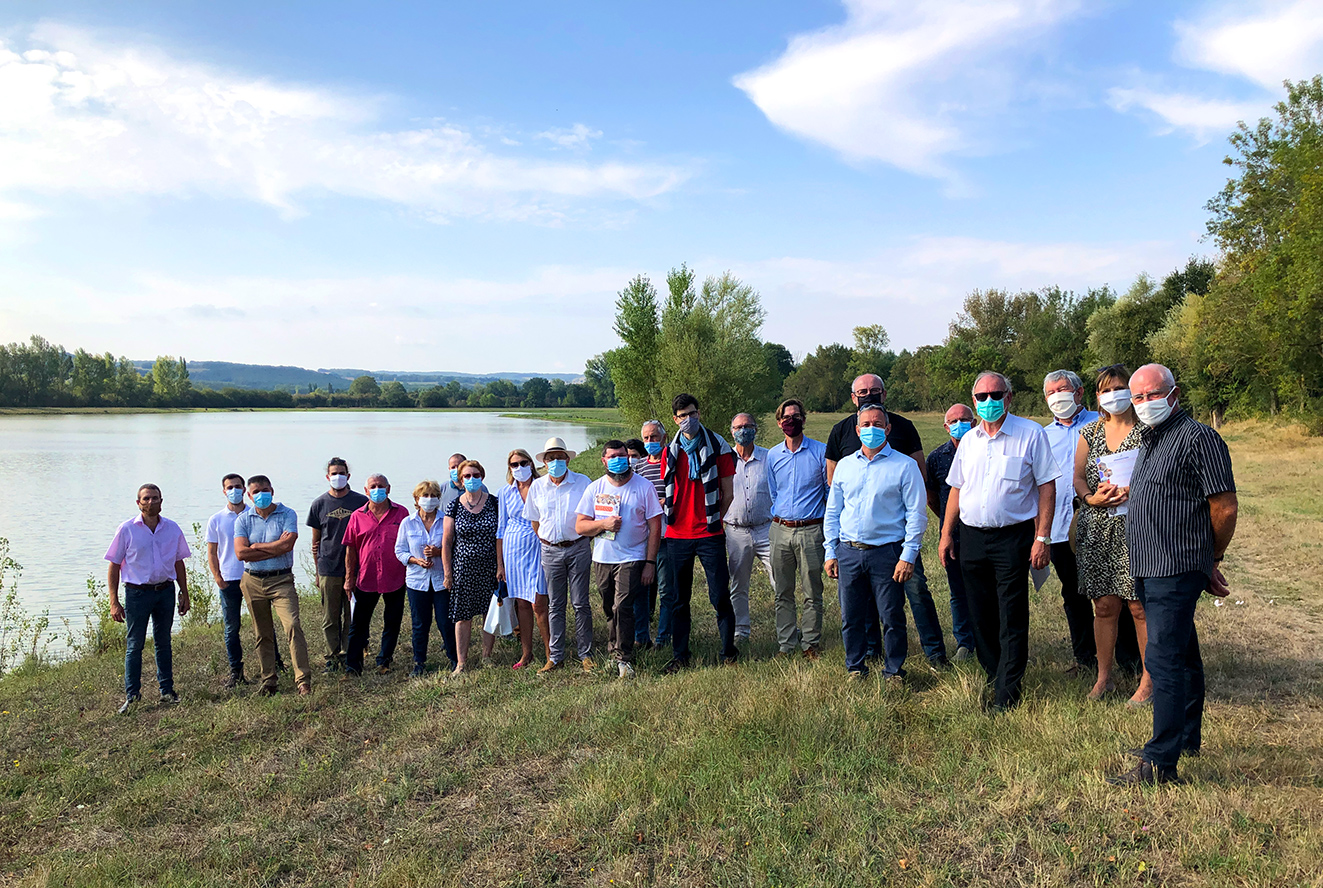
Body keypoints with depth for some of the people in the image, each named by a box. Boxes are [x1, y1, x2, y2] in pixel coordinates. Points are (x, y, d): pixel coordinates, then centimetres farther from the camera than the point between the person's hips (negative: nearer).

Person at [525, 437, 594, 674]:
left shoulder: (583, 483, -2)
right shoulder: (537, 487, 5)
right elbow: (534, 521, 15)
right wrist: (547, 543, 13)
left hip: (578, 548, -2)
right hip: (550, 551, 2)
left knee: (581, 603, 2)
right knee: (554, 605, 7)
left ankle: (585, 654, 12)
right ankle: (555, 657, 15)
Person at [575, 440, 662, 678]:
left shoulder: (644, 487, -1)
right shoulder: (595, 488, 6)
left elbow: (655, 527, -1)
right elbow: (580, 526, 5)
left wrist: (650, 562, -7)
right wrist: (603, 524, -14)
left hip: (632, 559, -3)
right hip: (602, 560, 4)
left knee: (622, 607, -15)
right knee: (609, 611, 10)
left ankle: (624, 658, -3)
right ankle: (613, 654, 27)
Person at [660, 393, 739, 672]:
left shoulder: (718, 447, 0)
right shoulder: (671, 451, 10)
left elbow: (727, 494, 1)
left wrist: (712, 520, -2)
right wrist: (671, 515, 4)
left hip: (709, 534, -3)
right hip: (677, 534, 3)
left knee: (719, 596, 0)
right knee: (678, 599, 8)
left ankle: (729, 650, 15)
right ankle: (681, 656, 18)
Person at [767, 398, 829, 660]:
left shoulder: (821, 451, 0)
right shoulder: (773, 455, 10)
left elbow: (831, 491, 4)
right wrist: (777, 522, 13)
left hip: (811, 530, -3)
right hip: (780, 530, 3)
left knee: (812, 593, 1)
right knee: (783, 592, 7)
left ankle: (811, 644, 11)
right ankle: (786, 645, 14)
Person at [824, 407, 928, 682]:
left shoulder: (905, 466, 0)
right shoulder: (844, 465, 12)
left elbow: (916, 513, -3)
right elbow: (832, 512, 16)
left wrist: (908, 556, -10)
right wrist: (830, 552, 9)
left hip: (886, 553, -3)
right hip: (848, 553, 4)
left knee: (892, 618, 1)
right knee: (850, 618, 8)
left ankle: (894, 672, 17)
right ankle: (856, 669, 23)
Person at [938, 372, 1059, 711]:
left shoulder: (1031, 434, -4)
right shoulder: (969, 440, 11)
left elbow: (1047, 487, -5)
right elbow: (956, 489, 16)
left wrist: (1042, 537, -11)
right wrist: (947, 533, 11)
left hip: (1013, 537, -5)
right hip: (971, 537, 5)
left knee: (1012, 618, -2)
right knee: (981, 615, 12)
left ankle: (1007, 692, 5)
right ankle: (992, 675, 28)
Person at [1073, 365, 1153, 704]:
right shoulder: (1090, 432, 12)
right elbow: (1077, 476, 8)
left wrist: (1131, 492, -24)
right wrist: (1091, 498, -11)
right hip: (1097, 530, 4)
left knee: (1139, 606, -2)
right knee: (1104, 606, 7)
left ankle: (1148, 680, 11)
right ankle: (1104, 676, 19)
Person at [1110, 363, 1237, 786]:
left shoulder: (1198, 438, -12)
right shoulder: (1149, 441, 17)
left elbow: (1225, 508, -13)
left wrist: (1211, 560, 1)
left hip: (1176, 569, -9)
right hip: (1148, 568, 9)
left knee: (1164, 661, -10)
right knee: (1182, 656, 19)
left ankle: (1160, 763, -6)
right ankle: (1187, 739, 31)